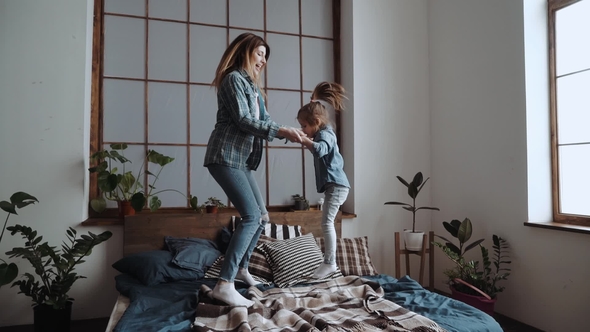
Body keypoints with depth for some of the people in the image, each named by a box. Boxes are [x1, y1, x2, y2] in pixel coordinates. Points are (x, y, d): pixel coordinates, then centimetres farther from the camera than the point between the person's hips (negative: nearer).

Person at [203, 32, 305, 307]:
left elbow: (263, 119, 16)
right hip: (225, 156, -10)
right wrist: (281, 131, -19)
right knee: (251, 217, -17)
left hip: (241, 159, 10)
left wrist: (289, 133, 1)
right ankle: (224, 285, -16)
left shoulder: (252, 85, 21)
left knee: (261, 216, 14)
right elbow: (243, 120, -17)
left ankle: (241, 268, 29)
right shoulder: (233, 78, -7)